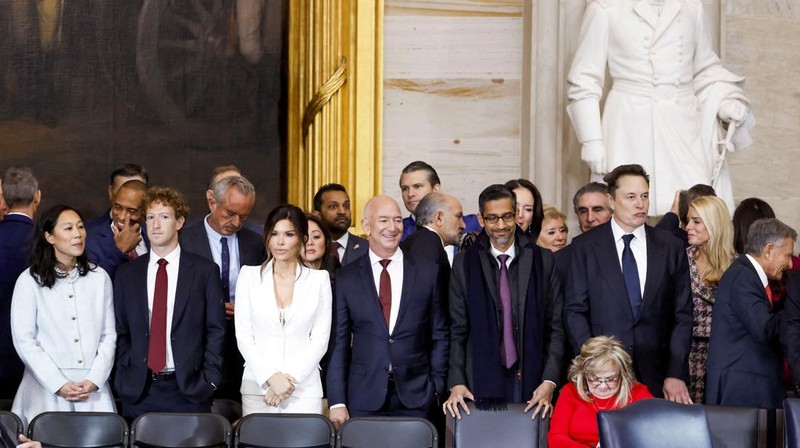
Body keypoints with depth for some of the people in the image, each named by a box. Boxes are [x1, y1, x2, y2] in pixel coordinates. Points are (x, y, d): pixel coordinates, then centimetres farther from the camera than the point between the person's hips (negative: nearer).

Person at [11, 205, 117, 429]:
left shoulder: (99, 278, 8)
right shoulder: (29, 281, -1)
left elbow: (109, 335, 7)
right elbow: (24, 341, -3)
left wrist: (94, 380, -5)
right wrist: (58, 385, -10)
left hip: (93, 388, 2)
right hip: (47, 388, -2)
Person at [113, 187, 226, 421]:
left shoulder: (205, 270, 3)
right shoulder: (126, 274, 10)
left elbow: (216, 330, 2)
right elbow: (120, 331, 13)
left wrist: (208, 381, -5)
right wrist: (124, 375, 1)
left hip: (190, 391, -2)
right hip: (138, 391, 2)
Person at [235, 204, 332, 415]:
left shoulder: (319, 279, 6)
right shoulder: (249, 275, 7)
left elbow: (320, 338, 2)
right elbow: (243, 335, 2)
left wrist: (292, 379, -8)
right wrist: (271, 377, -9)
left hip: (304, 390, 0)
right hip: (257, 387, 1)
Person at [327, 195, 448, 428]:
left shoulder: (428, 273, 5)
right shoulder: (346, 278, 4)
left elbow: (439, 336, 8)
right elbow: (338, 343, 3)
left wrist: (436, 387, 1)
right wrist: (337, 402, -2)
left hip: (414, 399, 0)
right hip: (364, 399, 0)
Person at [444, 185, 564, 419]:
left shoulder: (542, 260, 5)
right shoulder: (465, 264, 5)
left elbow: (555, 327, 4)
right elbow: (457, 331, 5)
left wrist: (549, 381, -6)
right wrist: (457, 383, -6)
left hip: (531, 381, 0)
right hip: (482, 381, 0)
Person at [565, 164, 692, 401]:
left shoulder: (671, 246, 6)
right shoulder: (585, 246, 3)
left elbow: (683, 315, 6)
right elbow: (575, 311, 1)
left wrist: (676, 374, -3)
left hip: (657, 376, 1)